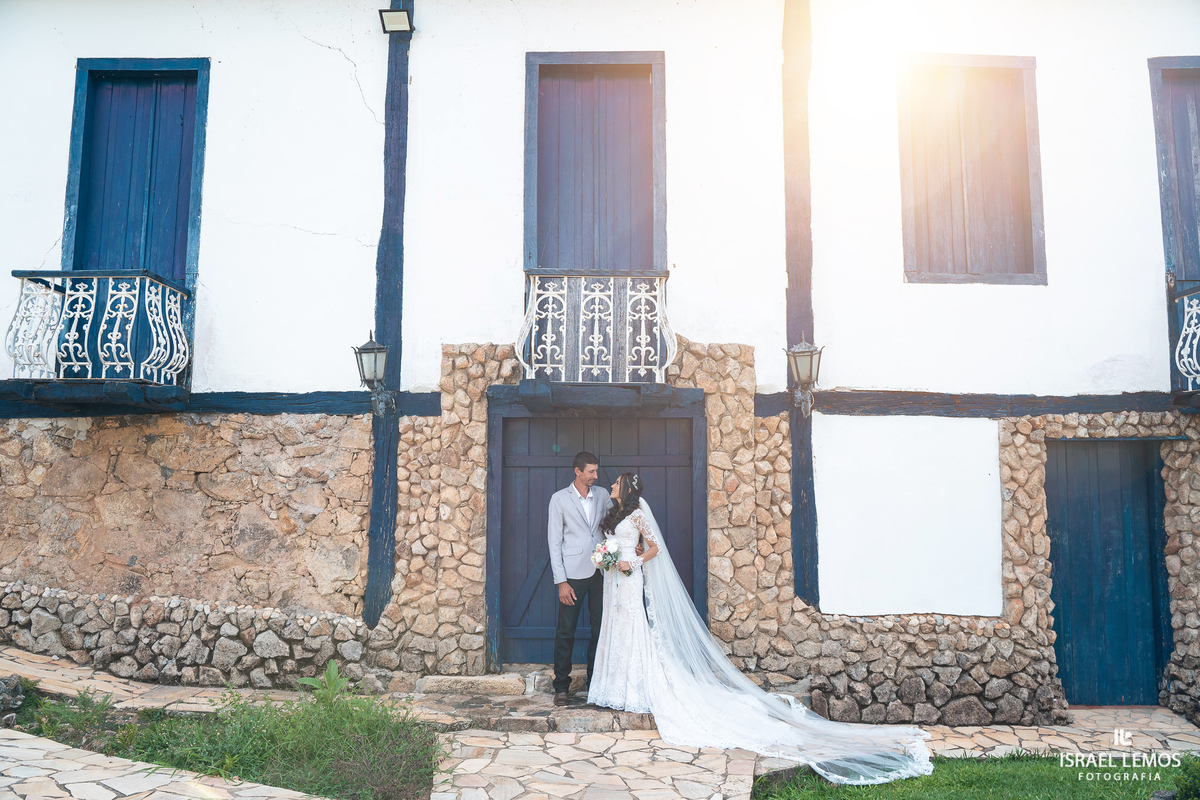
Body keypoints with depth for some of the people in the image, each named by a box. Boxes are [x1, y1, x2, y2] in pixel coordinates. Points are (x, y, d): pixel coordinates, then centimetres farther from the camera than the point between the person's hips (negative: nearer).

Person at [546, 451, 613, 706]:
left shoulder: (602, 495, 8)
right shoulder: (560, 499, -2)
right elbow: (554, 541, -3)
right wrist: (561, 582, -9)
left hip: (601, 572, 4)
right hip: (574, 574, -3)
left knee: (601, 628, 8)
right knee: (566, 631, 0)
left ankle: (596, 681, 21)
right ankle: (561, 685, 12)